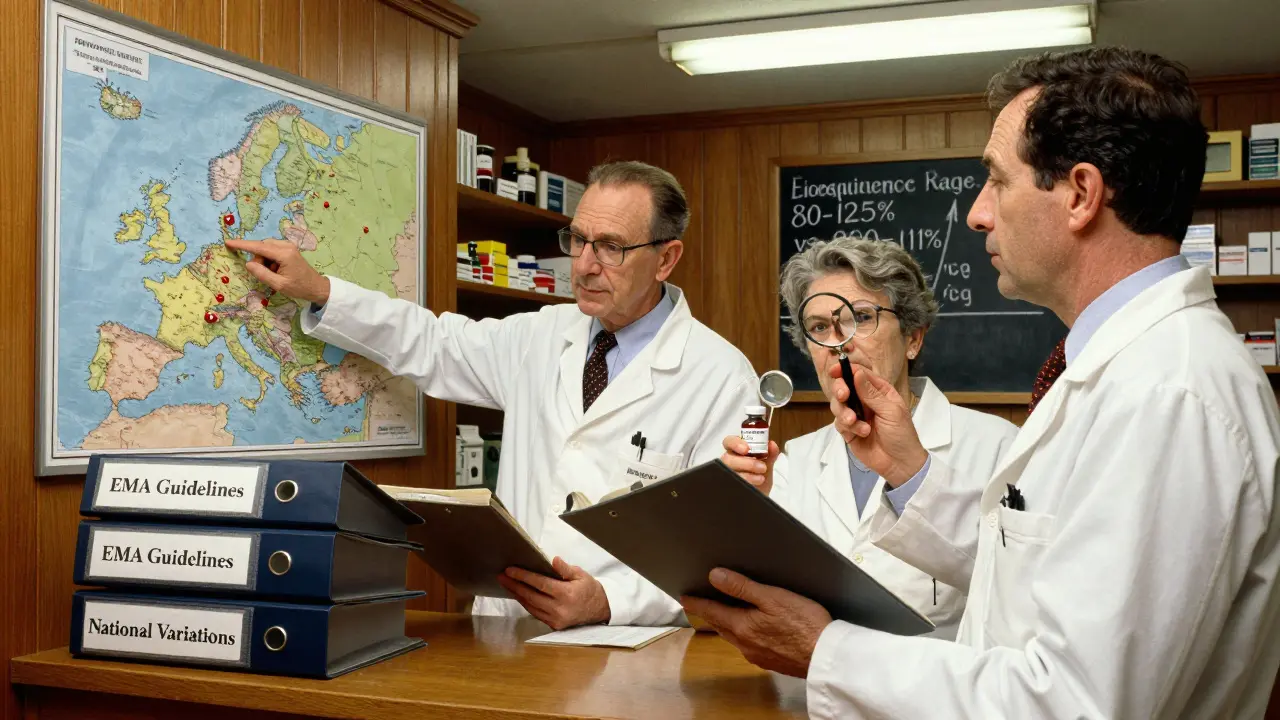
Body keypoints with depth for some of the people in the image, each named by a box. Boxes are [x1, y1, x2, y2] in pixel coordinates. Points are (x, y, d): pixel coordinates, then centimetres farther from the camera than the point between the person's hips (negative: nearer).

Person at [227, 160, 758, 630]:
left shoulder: (722, 377, -6)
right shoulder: (542, 336, 12)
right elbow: (429, 344, 23)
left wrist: (608, 602, -24)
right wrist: (317, 290, 14)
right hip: (505, 629, 4)